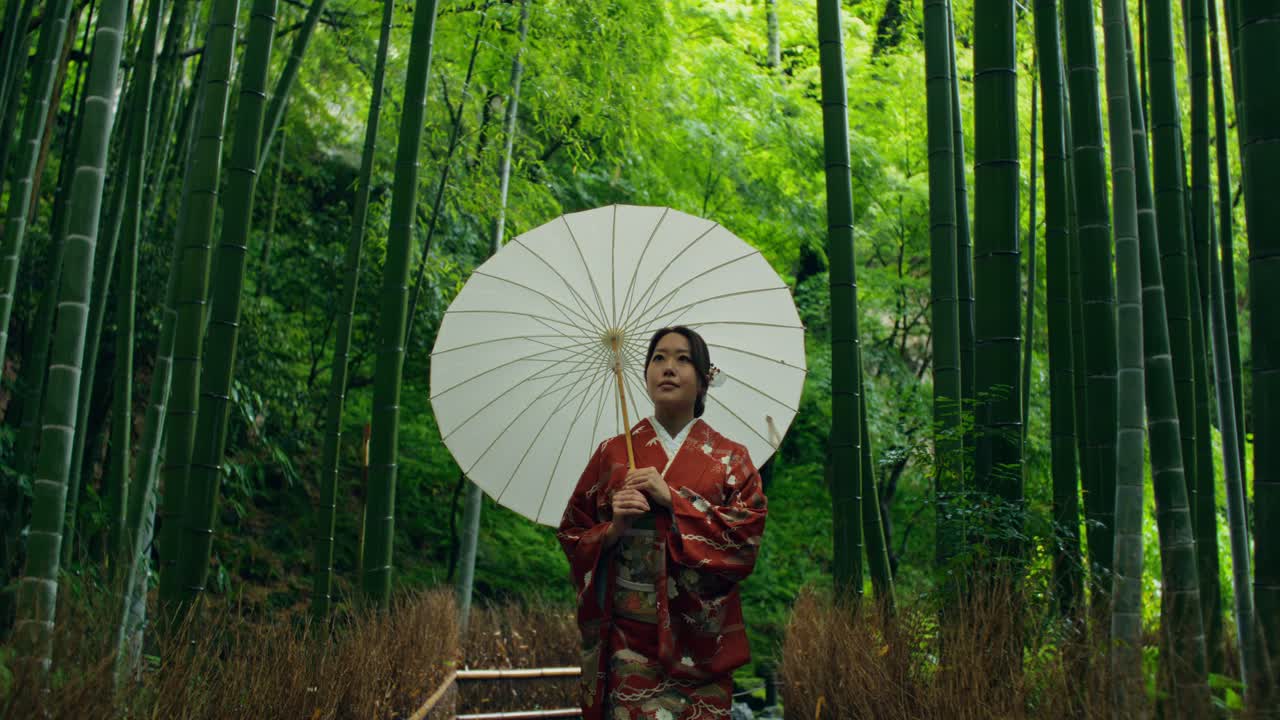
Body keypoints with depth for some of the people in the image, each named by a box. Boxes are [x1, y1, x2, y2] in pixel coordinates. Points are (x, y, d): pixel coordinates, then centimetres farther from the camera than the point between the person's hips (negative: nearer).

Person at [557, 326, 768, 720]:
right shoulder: (611, 454, 8)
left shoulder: (731, 459, 6)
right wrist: (613, 529, -12)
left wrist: (671, 499, -11)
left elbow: (746, 540, -5)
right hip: (628, 639, 0)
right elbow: (572, 537, 9)